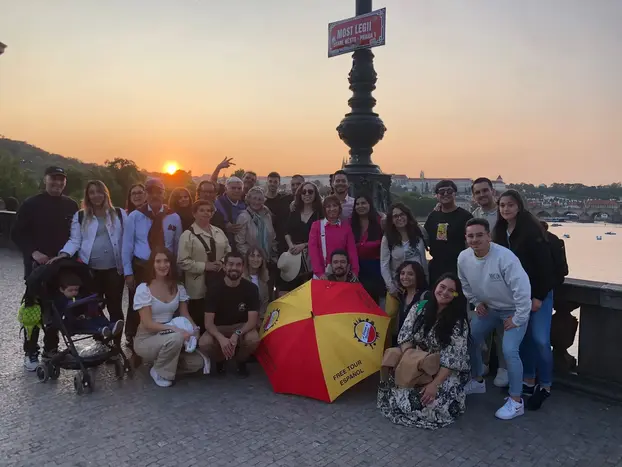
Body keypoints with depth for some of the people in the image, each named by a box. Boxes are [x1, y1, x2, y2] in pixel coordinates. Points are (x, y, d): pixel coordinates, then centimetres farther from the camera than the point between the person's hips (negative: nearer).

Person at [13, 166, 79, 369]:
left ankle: (51, 348, 21)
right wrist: (33, 252, -17)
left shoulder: (71, 206, 5)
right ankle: (31, 352, 13)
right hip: (37, 265, -3)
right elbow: (17, 234, -4)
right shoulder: (31, 204, -4)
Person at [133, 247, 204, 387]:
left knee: (197, 363, -16)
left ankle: (167, 364, 11)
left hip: (170, 337, 4)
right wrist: (177, 330, -28)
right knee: (176, 338, -35)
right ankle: (159, 372, -7)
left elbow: (185, 315, 5)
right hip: (146, 339, -4)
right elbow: (148, 324, -18)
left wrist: (195, 329, -17)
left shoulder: (178, 288, -1)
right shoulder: (143, 289, -15)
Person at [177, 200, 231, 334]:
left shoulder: (218, 232, 11)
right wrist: (204, 266, -17)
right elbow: (183, 262, -12)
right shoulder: (188, 235, -6)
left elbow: (228, 251, 17)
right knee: (199, 322, 0)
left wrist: (222, 262, -4)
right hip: (198, 287, -5)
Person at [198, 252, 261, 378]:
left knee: (253, 339, -34)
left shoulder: (251, 288, -14)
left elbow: (252, 321, -16)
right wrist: (221, 338, -38)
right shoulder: (214, 288, -15)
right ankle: (220, 361, 5)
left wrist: (237, 334, -37)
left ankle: (241, 361, 2)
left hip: (242, 327, 0)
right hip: (218, 328, 0)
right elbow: (208, 322, -17)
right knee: (204, 343, -32)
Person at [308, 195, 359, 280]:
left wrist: (355, 272, -13)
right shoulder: (316, 225, 2)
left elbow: (352, 249, -1)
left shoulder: (346, 227, 6)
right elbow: (312, 249, -5)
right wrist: (319, 273, -14)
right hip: (322, 273, -1)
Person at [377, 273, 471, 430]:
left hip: (446, 371, -3)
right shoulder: (419, 308, -2)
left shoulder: (459, 321, -14)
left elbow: (453, 358, -20)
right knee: (390, 386, -18)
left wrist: (435, 384, -29)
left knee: (433, 402, -28)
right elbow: (405, 336, -3)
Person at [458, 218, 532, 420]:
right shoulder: (463, 258, -13)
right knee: (470, 340, 10)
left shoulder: (504, 257, -33)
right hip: (487, 308, 7)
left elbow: (522, 289, -32)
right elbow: (465, 284, 9)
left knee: (509, 351, -19)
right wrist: (476, 302, 5)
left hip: (513, 310, -6)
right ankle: (478, 381, 35)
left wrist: (518, 319, -25)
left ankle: (516, 402, -1)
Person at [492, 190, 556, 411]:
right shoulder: (500, 232, 4)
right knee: (523, 337, 11)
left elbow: (545, 264, -17)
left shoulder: (532, 229, -15)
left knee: (540, 340, -7)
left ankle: (545, 386, 10)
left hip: (538, 292, -6)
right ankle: (528, 381, 23)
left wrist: (539, 296, -17)